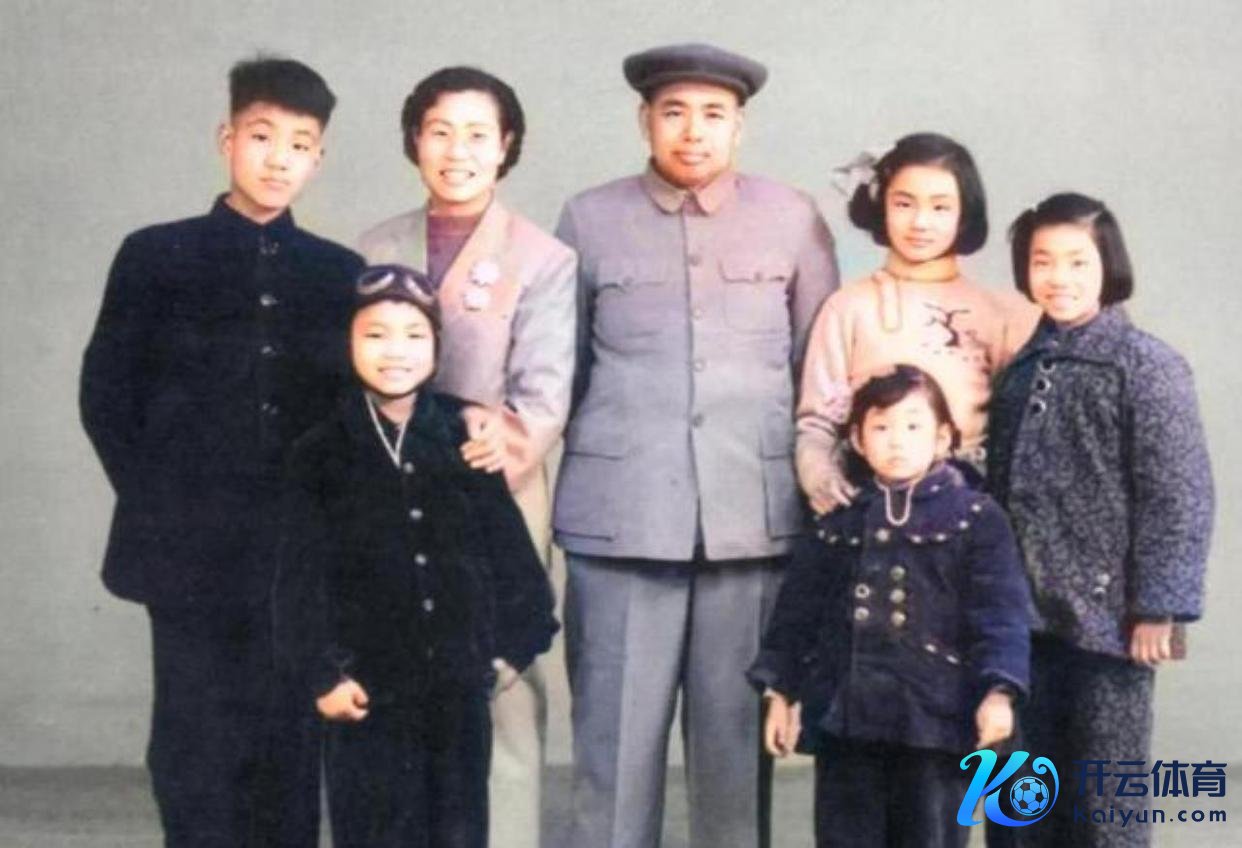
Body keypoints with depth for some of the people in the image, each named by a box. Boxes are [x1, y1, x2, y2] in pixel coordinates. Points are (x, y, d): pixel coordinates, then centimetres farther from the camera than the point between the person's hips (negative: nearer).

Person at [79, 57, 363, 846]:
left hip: (300, 550, 2)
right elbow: (107, 390, 5)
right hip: (191, 550, -2)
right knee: (196, 749, 2)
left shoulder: (340, 271, 9)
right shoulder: (156, 255, 4)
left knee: (288, 745, 6)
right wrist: (154, 500, -1)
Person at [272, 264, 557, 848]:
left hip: (460, 683, 2)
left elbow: (507, 543, 6)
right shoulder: (321, 454, -2)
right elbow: (302, 575, -3)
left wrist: (514, 644, 4)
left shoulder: (464, 438, 2)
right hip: (369, 690, -1)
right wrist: (320, 673, -9)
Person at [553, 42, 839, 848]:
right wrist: (545, 485, 12)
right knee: (617, 733, 3)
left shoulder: (796, 220, 7)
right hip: (621, 515, 0)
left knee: (737, 732, 6)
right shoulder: (589, 220, 6)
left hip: (754, 514, 0)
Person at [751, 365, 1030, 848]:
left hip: (934, 716, -3)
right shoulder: (837, 523, 10)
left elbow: (1000, 612, -7)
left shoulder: (975, 518, 0)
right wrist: (781, 689, 11)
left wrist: (997, 690, -17)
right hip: (843, 716, 3)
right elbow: (798, 610, 14)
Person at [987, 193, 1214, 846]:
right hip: (1029, 619, 6)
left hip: (1111, 618, -6)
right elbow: (1000, 488, 13)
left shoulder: (1147, 366, -6)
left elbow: (1179, 497, -10)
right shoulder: (1021, 368, 11)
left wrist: (1158, 607, -14)